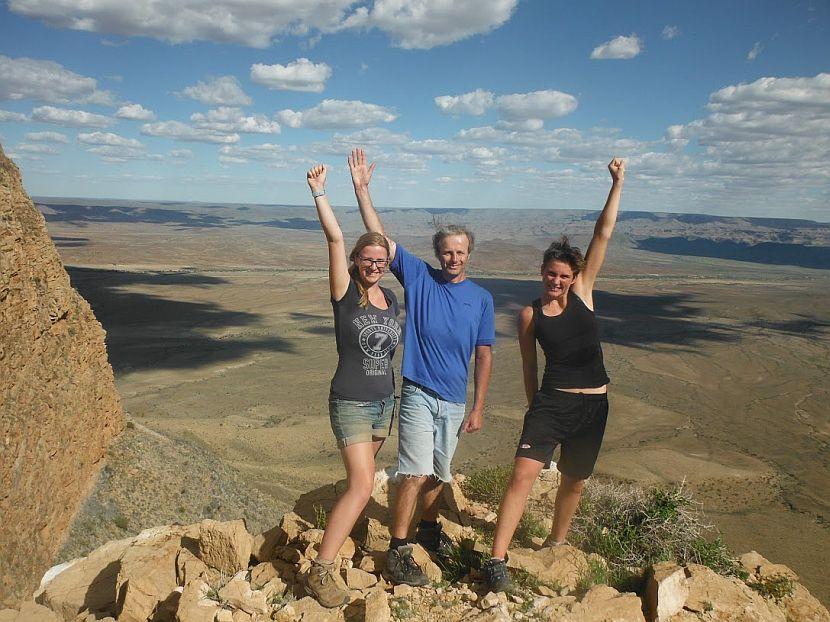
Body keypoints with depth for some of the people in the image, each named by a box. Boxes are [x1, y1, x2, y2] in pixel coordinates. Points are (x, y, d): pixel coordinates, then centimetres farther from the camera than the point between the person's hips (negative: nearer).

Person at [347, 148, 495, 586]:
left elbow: (483, 355, 4)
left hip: (455, 402, 3)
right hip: (419, 394, -3)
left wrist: (478, 408, 3)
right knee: (416, 473, -9)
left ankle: (428, 526, 41)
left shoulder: (481, 298, 2)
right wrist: (362, 190, -18)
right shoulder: (418, 278, -3)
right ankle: (397, 554, 2)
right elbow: (379, 238, -10)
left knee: (439, 473, 18)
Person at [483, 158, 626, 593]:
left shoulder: (583, 292, 2)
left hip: (593, 405, 2)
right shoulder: (530, 314, 1)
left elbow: (603, 235, -2)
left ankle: (556, 544, 40)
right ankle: (497, 560, -9)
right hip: (551, 402, -2)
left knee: (574, 481, 16)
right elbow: (529, 367, 9)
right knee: (524, 474, -15)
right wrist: (533, 408, 13)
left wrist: (617, 183, -5)